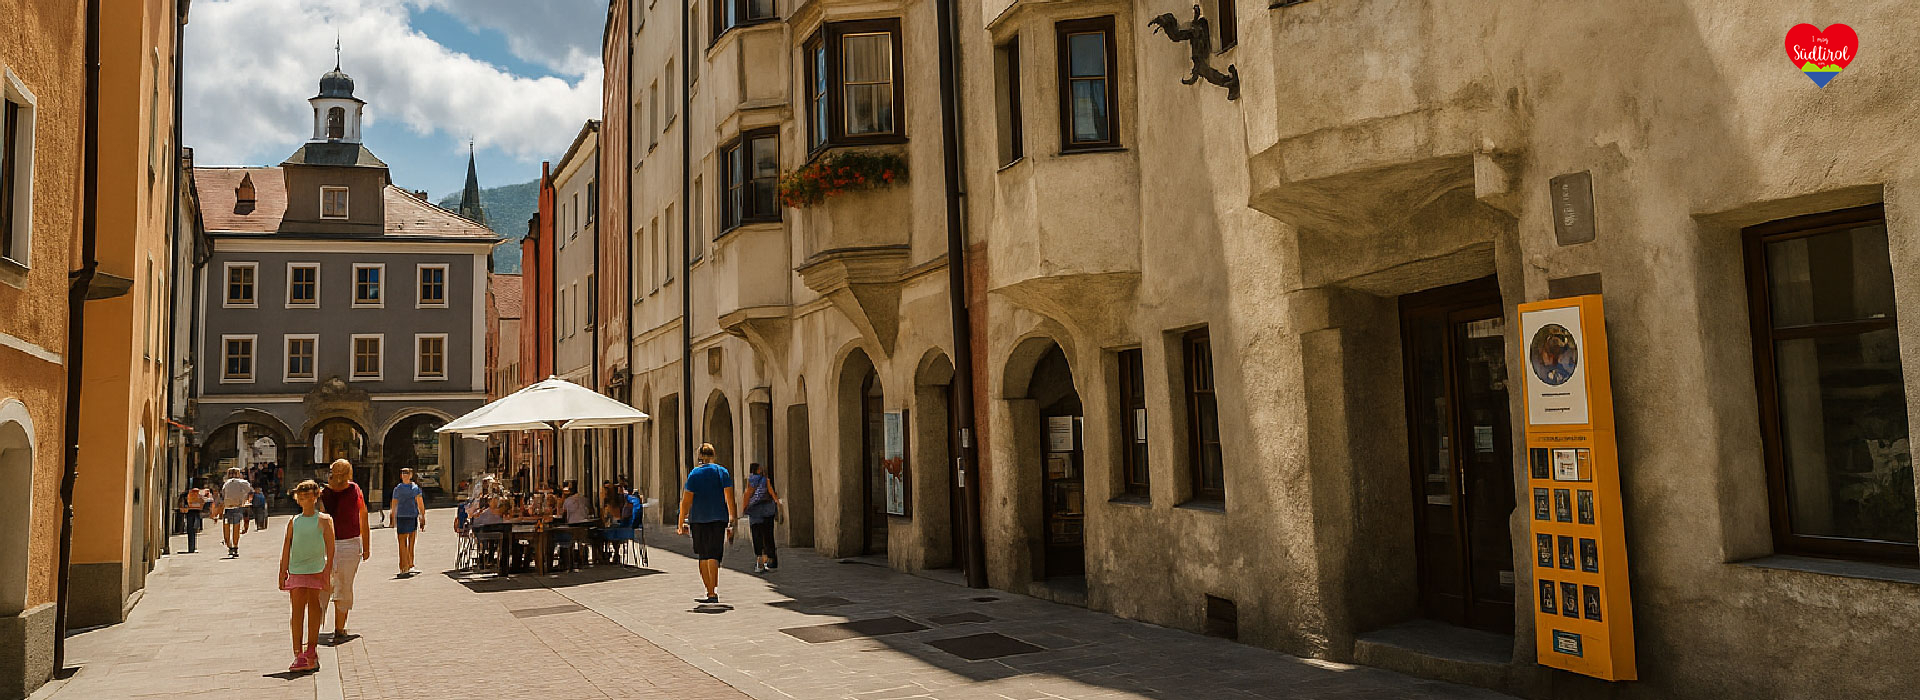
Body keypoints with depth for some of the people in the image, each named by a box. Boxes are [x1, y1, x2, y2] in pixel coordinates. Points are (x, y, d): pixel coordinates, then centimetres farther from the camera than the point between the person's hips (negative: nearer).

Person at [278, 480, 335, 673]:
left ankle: (311, 652, 14)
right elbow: (286, 548, 10)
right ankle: (298, 655, 0)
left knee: (314, 612, 4)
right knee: (297, 612, -2)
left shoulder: (324, 520, 1)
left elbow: (330, 547, -3)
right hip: (296, 572, 2)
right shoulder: (293, 522, 9)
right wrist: (283, 572, 5)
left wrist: (328, 570, -9)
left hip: (317, 571, -2)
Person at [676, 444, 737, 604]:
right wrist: (731, 522, 3)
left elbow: (686, 502, -4)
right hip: (719, 519, 1)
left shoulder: (694, 474, 0)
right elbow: (729, 499, 0)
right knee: (714, 555, 0)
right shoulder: (723, 472, 3)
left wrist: (681, 523, 1)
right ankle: (713, 593, -11)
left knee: (703, 557, 10)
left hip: (698, 519, -1)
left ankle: (710, 593, 10)